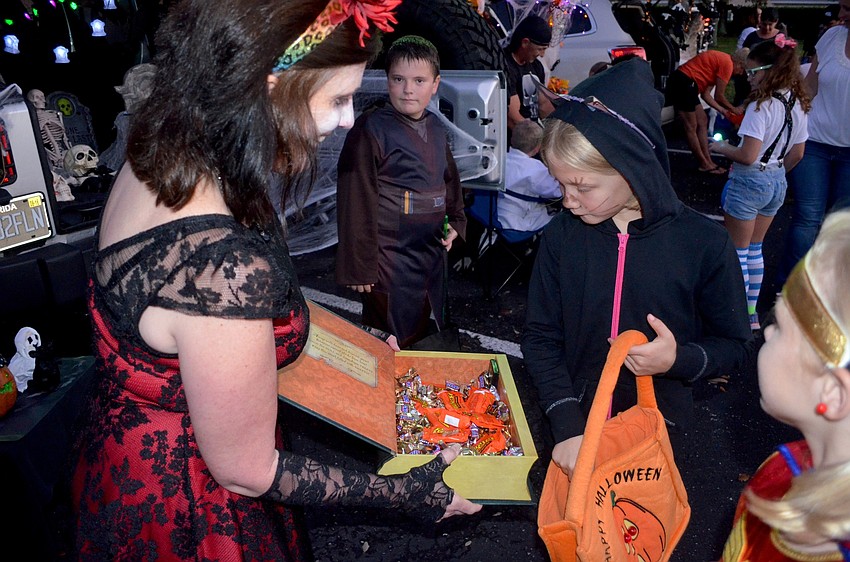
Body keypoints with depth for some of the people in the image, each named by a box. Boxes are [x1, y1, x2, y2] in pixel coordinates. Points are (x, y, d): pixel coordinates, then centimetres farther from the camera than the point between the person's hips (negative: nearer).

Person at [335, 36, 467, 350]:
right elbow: (356, 200, -15)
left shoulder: (436, 128, 8)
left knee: (422, 334, 21)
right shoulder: (370, 129, -14)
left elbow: (449, 178, 25)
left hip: (432, 251, 8)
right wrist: (360, 267, -15)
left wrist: (455, 221, 11)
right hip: (390, 255, -7)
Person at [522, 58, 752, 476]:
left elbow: (735, 344, -4)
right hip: (574, 421, 2)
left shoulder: (705, 243, -16)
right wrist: (567, 427, -17)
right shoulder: (561, 236, -11)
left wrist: (679, 359, -25)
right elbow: (541, 337, -7)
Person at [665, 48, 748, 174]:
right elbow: (719, 96, -4)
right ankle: (704, 164, 6)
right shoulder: (727, 63, -9)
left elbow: (705, 94, 17)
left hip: (685, 83, 11)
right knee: (691, 127, -2)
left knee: (702, 122, 14)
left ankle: (708, 162, 16)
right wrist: (733, 109, 11)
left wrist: (722, 110, 17)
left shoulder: (720, 60, 20)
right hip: (682, 83, -11)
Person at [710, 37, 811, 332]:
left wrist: (722, 147, -7)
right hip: (777, 183, 8)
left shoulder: (761, 106, -21)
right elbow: (797, 154, 10)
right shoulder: (798, 105, 4)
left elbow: (747, 155, -24)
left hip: (748, 182, -8)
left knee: (738, 252, 6)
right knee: (755, 249, 20)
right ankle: (751, 312, 27)